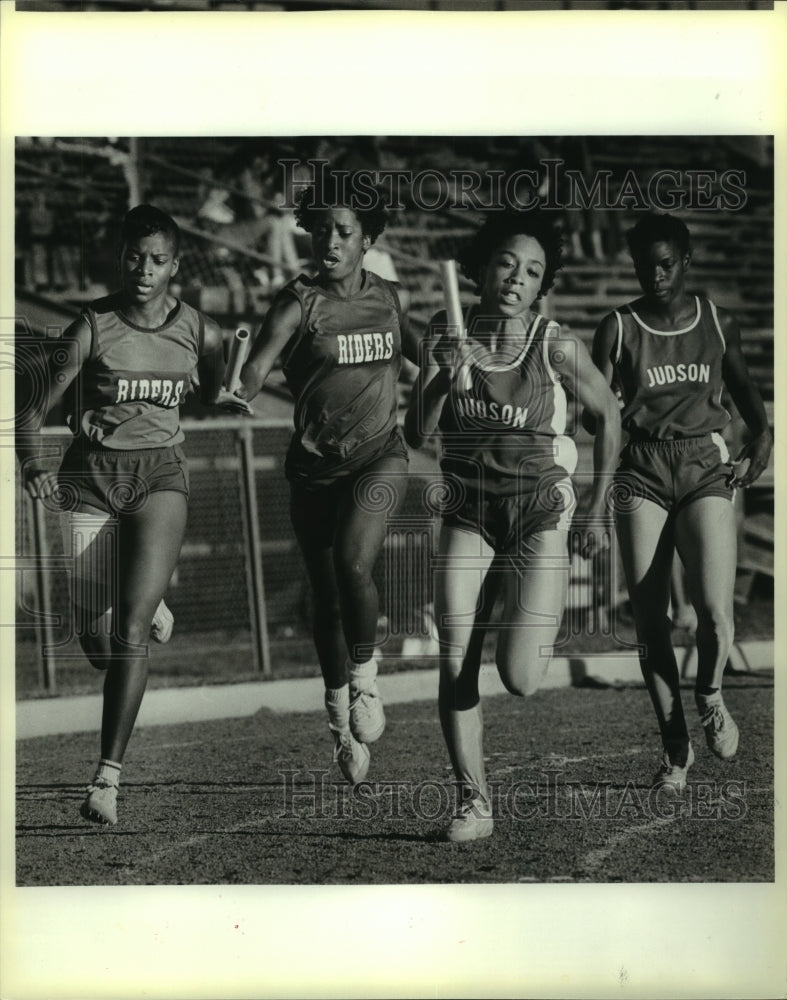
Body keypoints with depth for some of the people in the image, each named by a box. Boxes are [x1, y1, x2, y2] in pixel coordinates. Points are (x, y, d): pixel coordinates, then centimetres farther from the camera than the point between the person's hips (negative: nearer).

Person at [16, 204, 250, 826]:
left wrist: (229, 401, -3)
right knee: (96, 645, 3)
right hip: (91, 475, 0)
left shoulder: (200, 333, 0)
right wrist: (33, 468, -20)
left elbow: (214, 394, 20)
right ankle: (151, 606, 41)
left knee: (130, 629, -17)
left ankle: (110, 777, -15)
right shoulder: (91, 329, -7)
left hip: (160, 472, 0)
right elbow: (34, 410, -3)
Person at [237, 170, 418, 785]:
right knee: (327, 596, 6)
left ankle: (365, 679, -2)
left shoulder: (389, 298, 4)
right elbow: (253, 376, -21)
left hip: (380, 457, 0)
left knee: (353, 563, -26)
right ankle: (342, 723, 24)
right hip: (316, 464, 0)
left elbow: (421, 359, 25)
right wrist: (233, 391, -40)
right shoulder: (299, 302, -8)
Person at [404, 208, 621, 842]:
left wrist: (597, 511, 7)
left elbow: (609, 415, 4)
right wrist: (444, 380, -21)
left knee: (519, 678, -12)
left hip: (539, 514, -3)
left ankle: (543, 628, 23)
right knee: (456, 664, -7)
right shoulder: (446, 334, -2)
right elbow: (415, 436, -2)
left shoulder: (558, 348, -11)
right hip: (467, 516, 3)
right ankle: (473, 801, 6)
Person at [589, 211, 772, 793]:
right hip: (643, 472, 0)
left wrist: (762, 430, 5)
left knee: (714, 609, -18)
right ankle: (676, 746, 13)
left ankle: (710, 694, 16)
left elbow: (741, 382, 21)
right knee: (649, 618, -2)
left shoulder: (718, 323, 7)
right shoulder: (619, 328, 2)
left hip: (706, 466, 0)